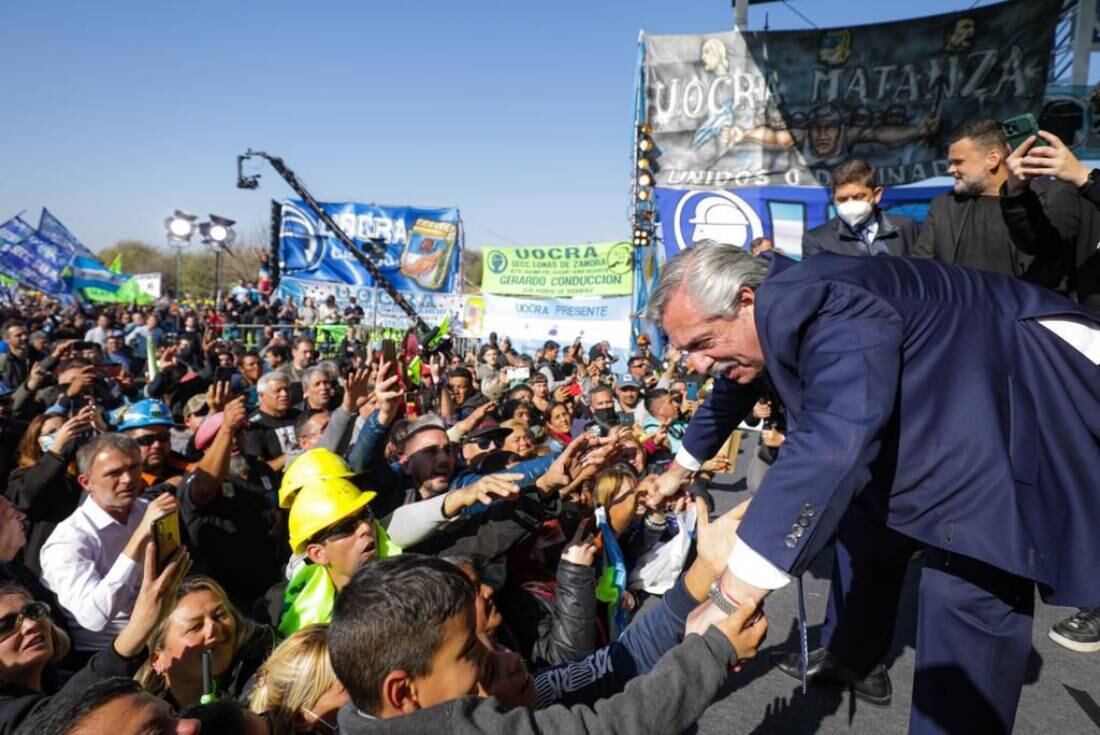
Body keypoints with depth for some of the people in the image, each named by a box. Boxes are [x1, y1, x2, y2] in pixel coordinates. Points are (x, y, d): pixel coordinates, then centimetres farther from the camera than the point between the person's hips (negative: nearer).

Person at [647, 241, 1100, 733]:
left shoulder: (827, 308, -37)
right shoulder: (767, 317, -5)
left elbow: (832, 446, -49)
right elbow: (727, 397, 15)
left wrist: (730, 600, -48)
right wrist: (679, 470, 30)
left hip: (1014, 405, -9)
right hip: (934, 418, 9)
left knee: (969, 591, -17)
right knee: (867, 524, 18)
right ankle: (851, 655, 38)